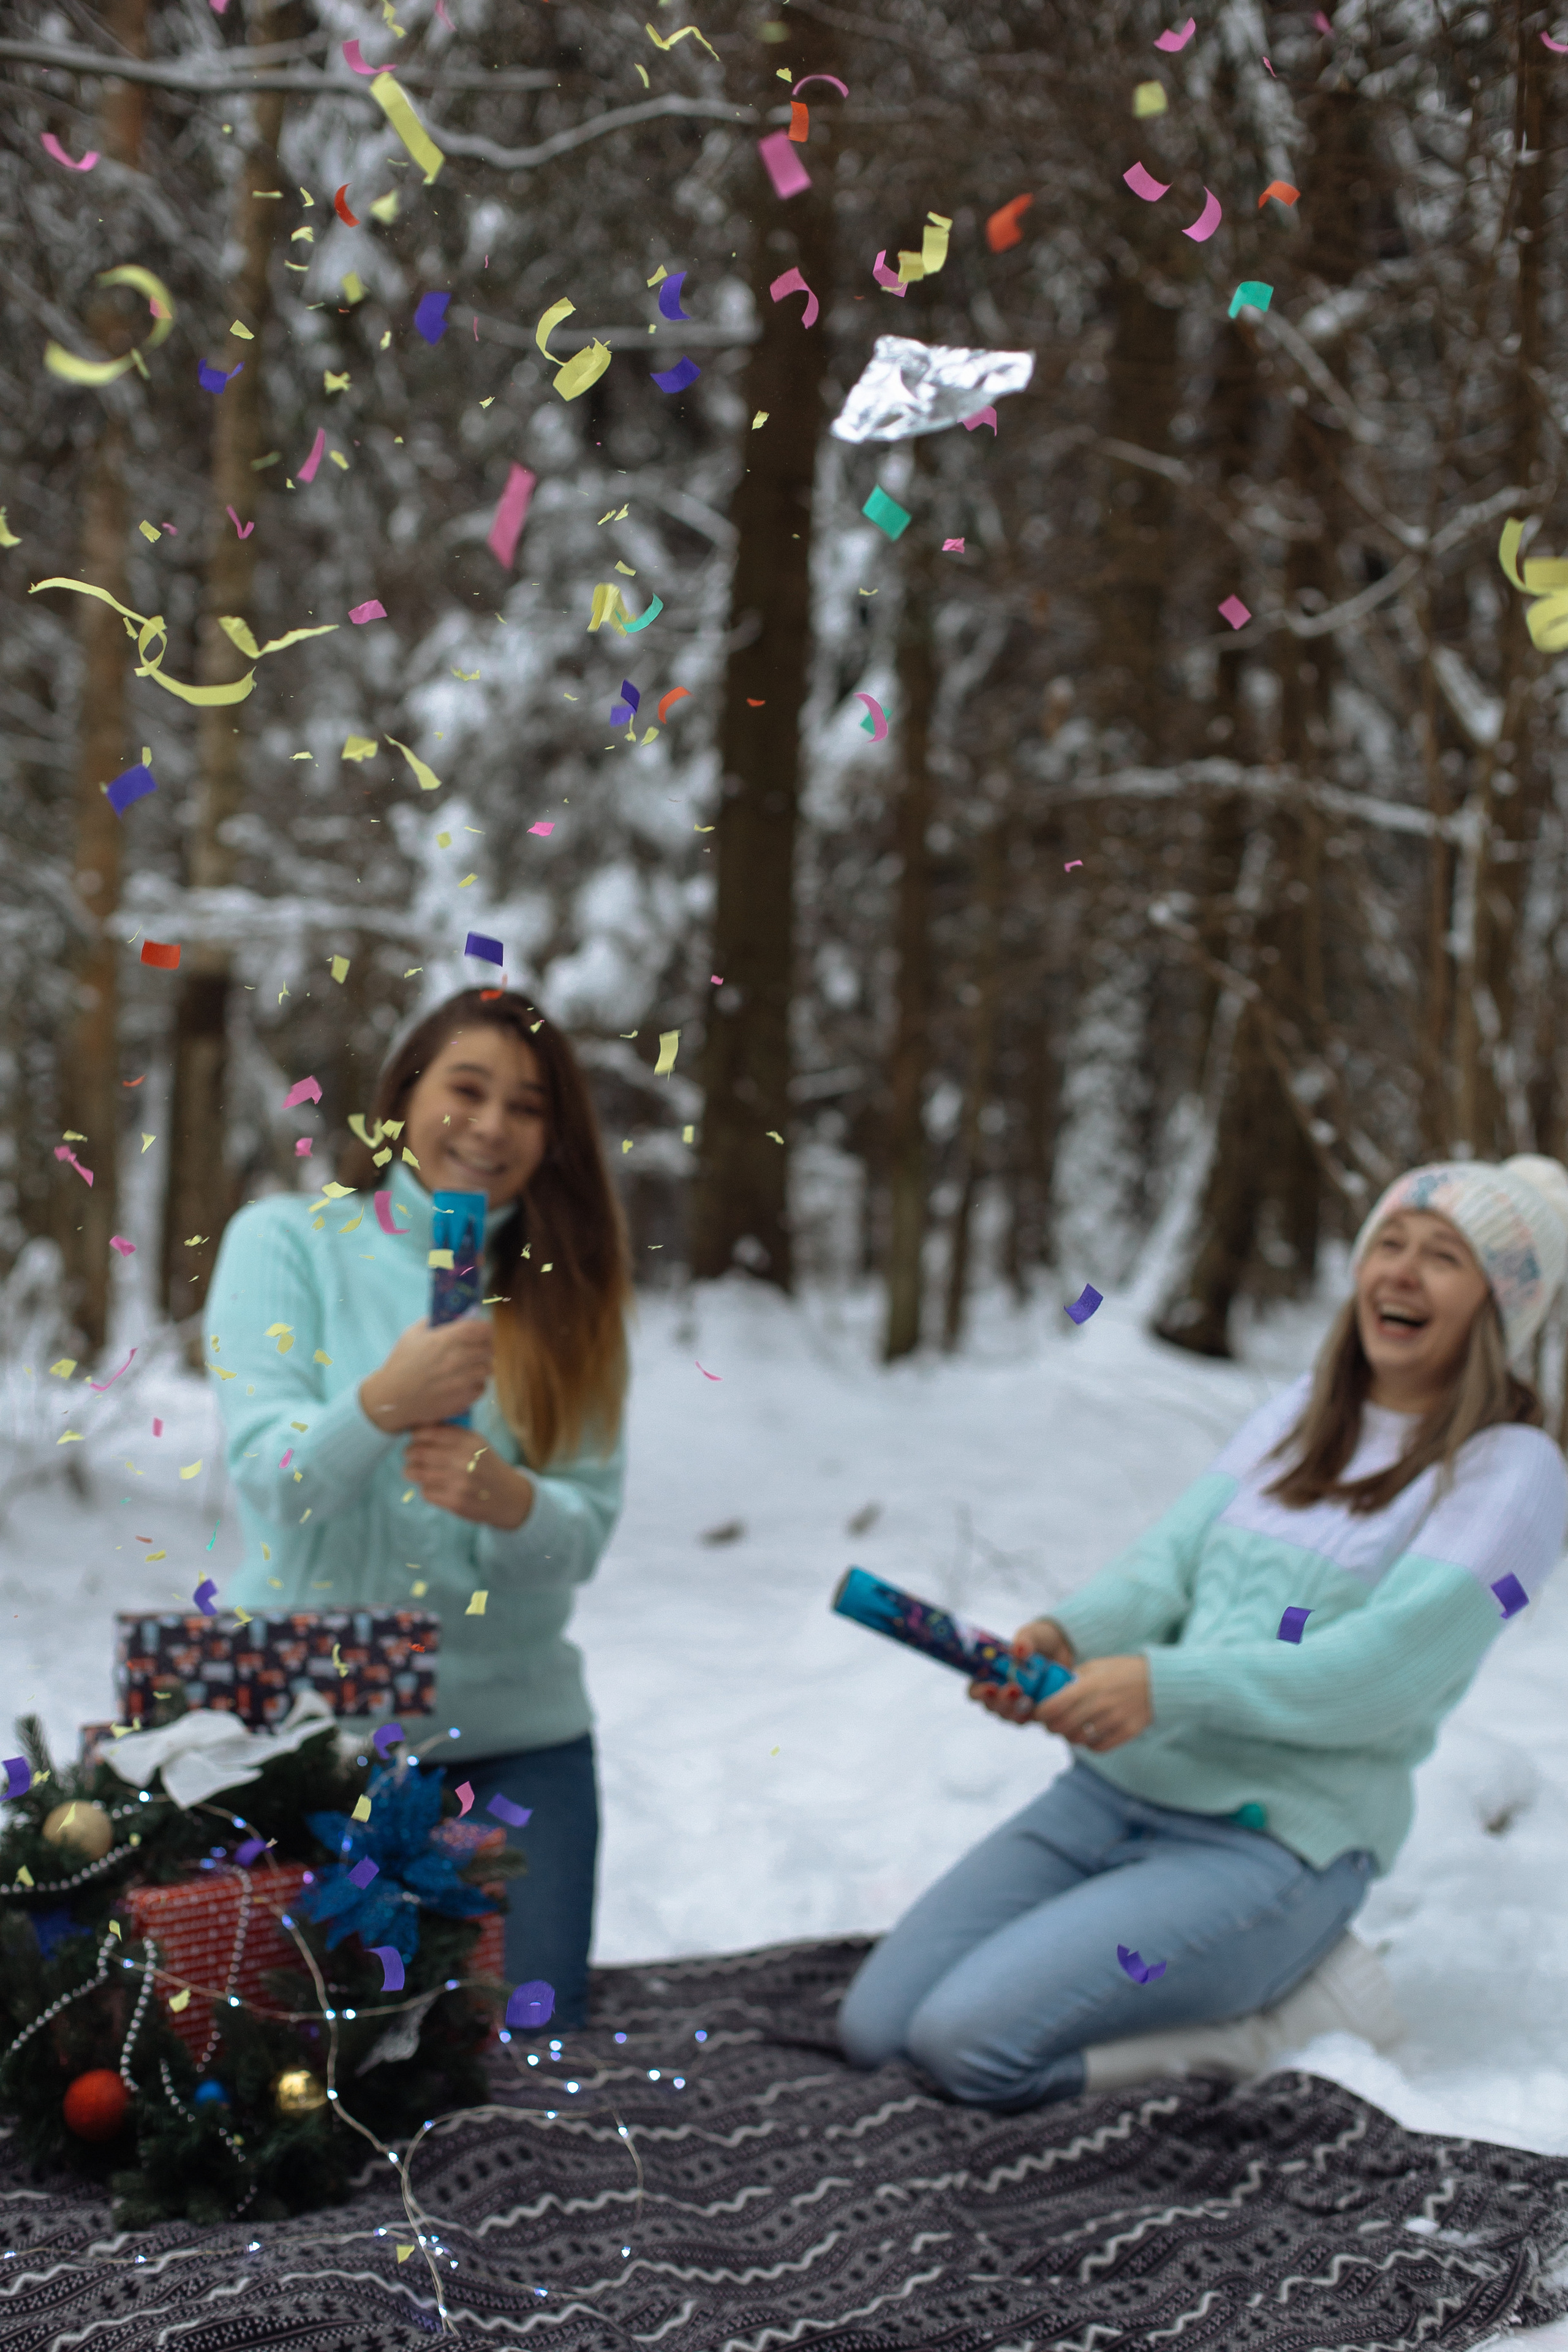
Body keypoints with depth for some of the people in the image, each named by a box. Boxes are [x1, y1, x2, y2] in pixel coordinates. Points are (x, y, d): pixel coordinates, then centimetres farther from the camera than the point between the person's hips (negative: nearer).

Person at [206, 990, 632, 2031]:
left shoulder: (564, 1284, 6)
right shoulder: (284, 1240, -1)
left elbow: (589, 1526, -2)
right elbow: (269, 1477, -12)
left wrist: (509, 1500, -24)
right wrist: (383, 1404, -31)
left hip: (518, 1721, 3)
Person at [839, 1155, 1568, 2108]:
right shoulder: (1301, 1415, 16)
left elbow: (1380, 1675, -17)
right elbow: (1170, 1560, 7)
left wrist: (1166, 1686, -28)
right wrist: (1064, 1635, -15)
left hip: (1274, 1842, -7)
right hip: (1110, 1790, 7)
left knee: (970, 2044, -22)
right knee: (874, 2030, -2)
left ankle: (1293, 2011, -2)